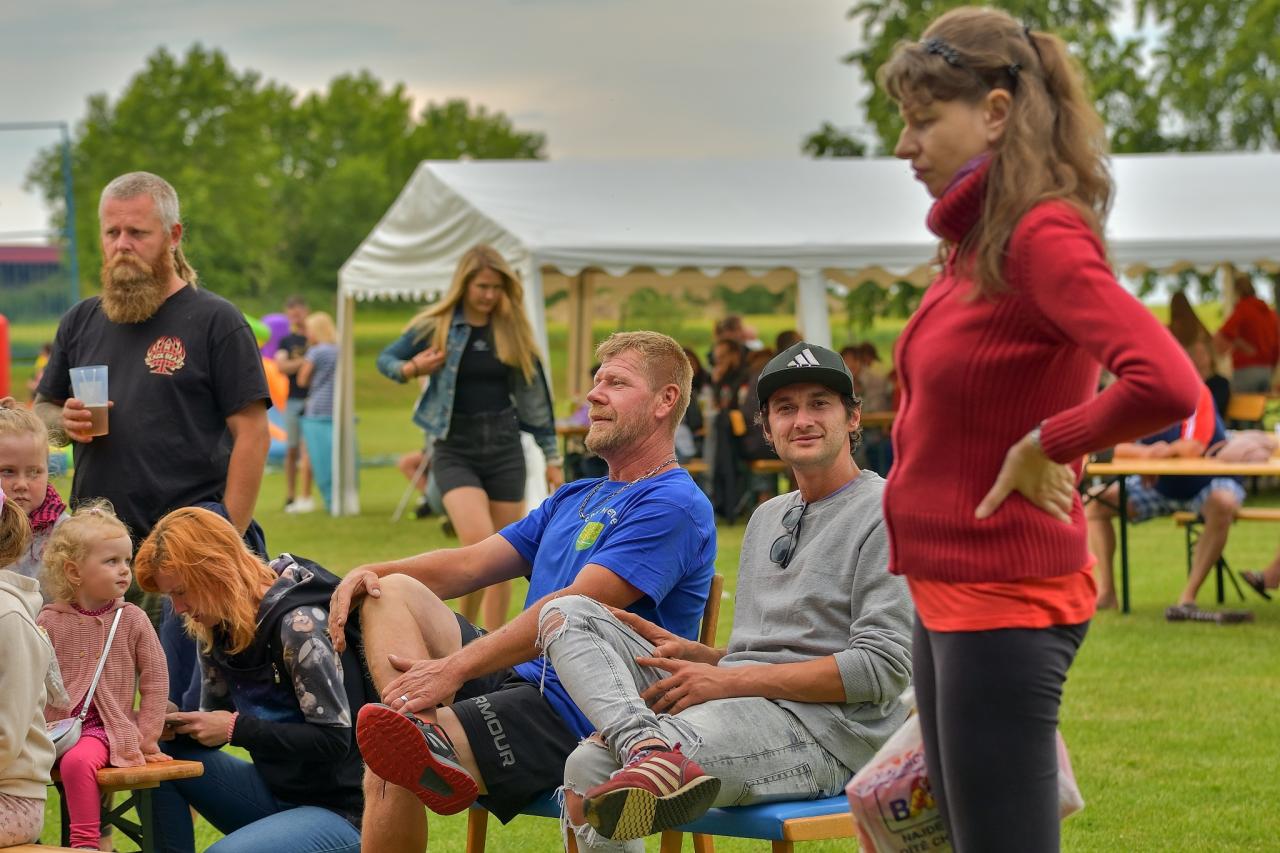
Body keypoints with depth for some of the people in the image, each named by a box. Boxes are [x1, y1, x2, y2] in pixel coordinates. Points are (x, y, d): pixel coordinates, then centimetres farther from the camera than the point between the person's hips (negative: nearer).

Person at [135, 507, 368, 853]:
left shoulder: (298, 624, -20)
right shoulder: (216, 629, 3)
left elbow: (334, 740, -22)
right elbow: (213, 728, 12)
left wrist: (238, 728, -21)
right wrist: (173, 723, -10)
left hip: (341, 811, -8)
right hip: (276, 795, 8)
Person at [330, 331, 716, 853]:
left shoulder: (673, 506, -9)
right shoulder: (575, 499, 24)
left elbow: (574, 607, -21)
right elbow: (471, 564, 19)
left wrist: (455, 667, -28)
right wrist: (369, 573, -1)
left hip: (578, 715, -10)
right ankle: (423, 732, -32)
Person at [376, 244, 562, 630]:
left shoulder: (512, 331, 4)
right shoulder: (437, 326, -2)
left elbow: (534, 396, 10)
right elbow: (385, 359, 9)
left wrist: (552, 457, 11)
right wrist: (410, 369, -14)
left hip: (504, 450, 3)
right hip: (455, 452, -3)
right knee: (480, 545, -21)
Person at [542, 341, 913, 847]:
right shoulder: (767, 517, 26)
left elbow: (882, 668, -13)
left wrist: (728, 680, -13)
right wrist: (695, 655, 6)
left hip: (826, 727, -10)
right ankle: (649, 746, -32)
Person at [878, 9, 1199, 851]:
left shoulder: (1045, 238, -18)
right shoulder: (975, 239, 9)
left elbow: (1167, 386, -32)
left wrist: (1044, 447, -20)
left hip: (1004, 602, -10)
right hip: (950, 594, 10)